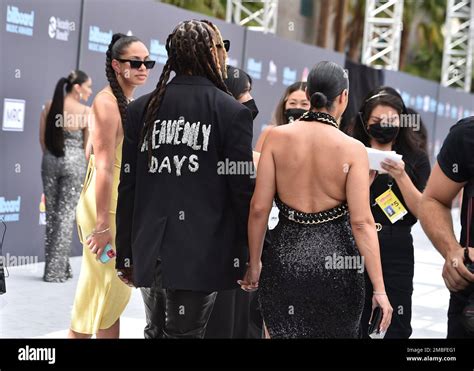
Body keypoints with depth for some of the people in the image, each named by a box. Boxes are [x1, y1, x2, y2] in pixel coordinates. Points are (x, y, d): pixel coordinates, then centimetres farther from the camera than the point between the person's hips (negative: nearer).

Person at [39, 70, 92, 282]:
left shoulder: (49, 106, 0)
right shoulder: (87, 112, -10)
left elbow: (42, 139, 6)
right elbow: (87, 146, -3)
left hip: (51, 160, 4)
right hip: (74, 162, -4)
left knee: (52, 214, 13)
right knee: (66, 214, 2)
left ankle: (53, 267, 18)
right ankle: (56, 271, 3)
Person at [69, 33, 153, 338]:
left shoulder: (131, 102, 10)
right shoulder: (107, 102, -17)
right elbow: (103, 166, -22)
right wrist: (103, 225, -25)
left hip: (125, 204, 9)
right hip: (106, 206, -9)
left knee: (116, 290, 15)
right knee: (104, 290, 0)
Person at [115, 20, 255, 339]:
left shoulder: (142, 109, 5)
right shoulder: (232, 112, -6)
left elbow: (127, 187, 6)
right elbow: (243, 189, -7)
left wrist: (126, 254, 13)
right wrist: (249, 255, 2)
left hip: (150, 251, 4)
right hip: (202, 252, -4)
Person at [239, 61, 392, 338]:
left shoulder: (277, 137, -4)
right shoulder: (353, 149, -9)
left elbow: (259, 208, -4)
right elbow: (362, 222, -13)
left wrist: (254, 263, 9)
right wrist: (379, 289, -9)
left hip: (285, 256, 1)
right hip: (336, 258, -1)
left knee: (284, 332, 14)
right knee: (336, 332, 18)